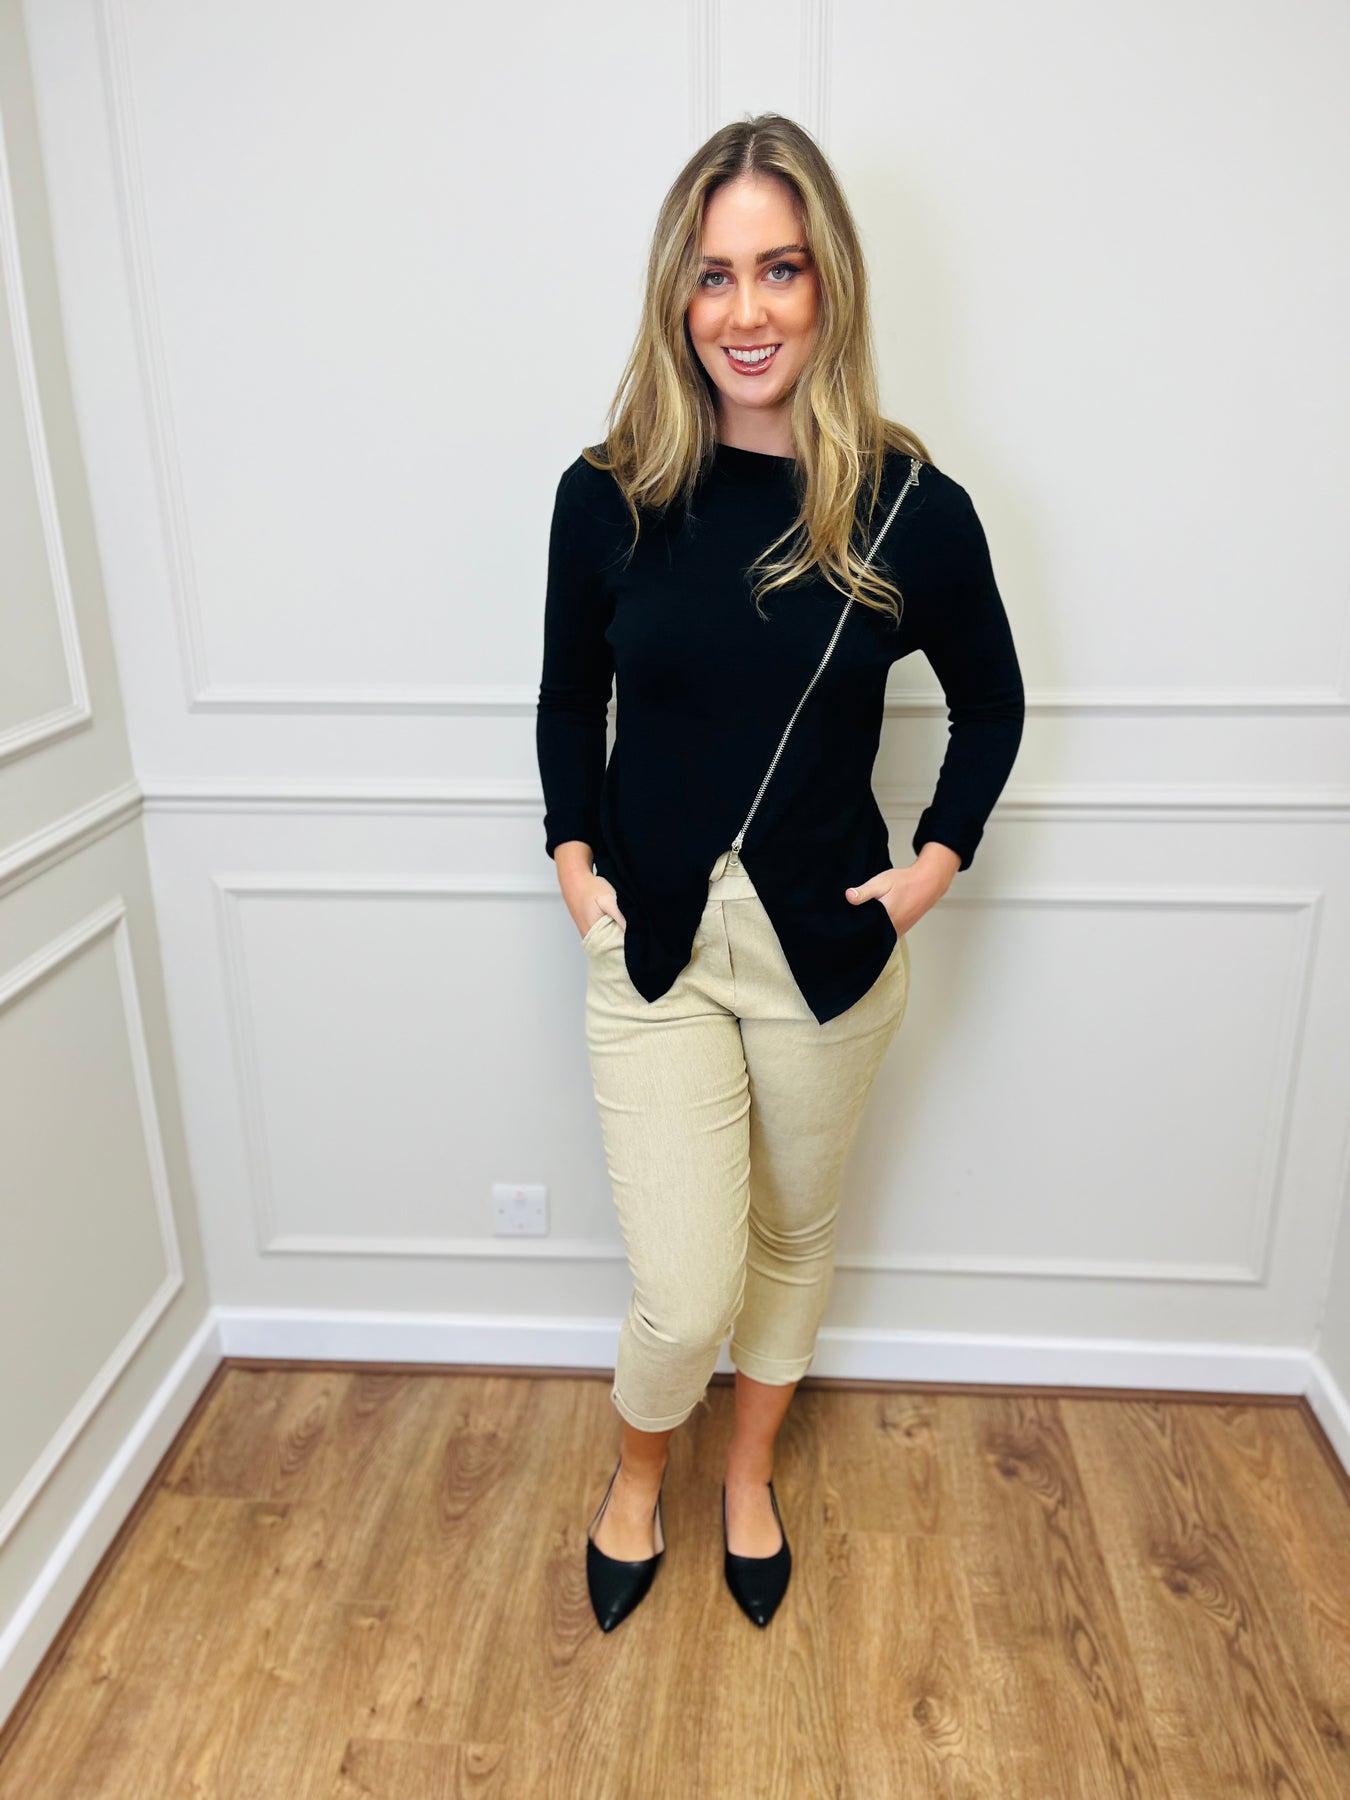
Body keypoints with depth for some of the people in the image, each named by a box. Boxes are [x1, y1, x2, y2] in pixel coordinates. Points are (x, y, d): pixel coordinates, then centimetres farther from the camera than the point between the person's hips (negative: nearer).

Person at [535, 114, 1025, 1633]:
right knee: (684, 1295, -1)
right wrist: (573, 857, 0)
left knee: (795, 1233, 19)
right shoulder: (608, 495, -6)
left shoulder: (910, 509, -8)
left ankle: (749, 1474, 49)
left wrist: (938, 860, -2)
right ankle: (636, 1474, 36)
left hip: (830, 942, 1)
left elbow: (990, 702, 7)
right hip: (653, 940, 0)